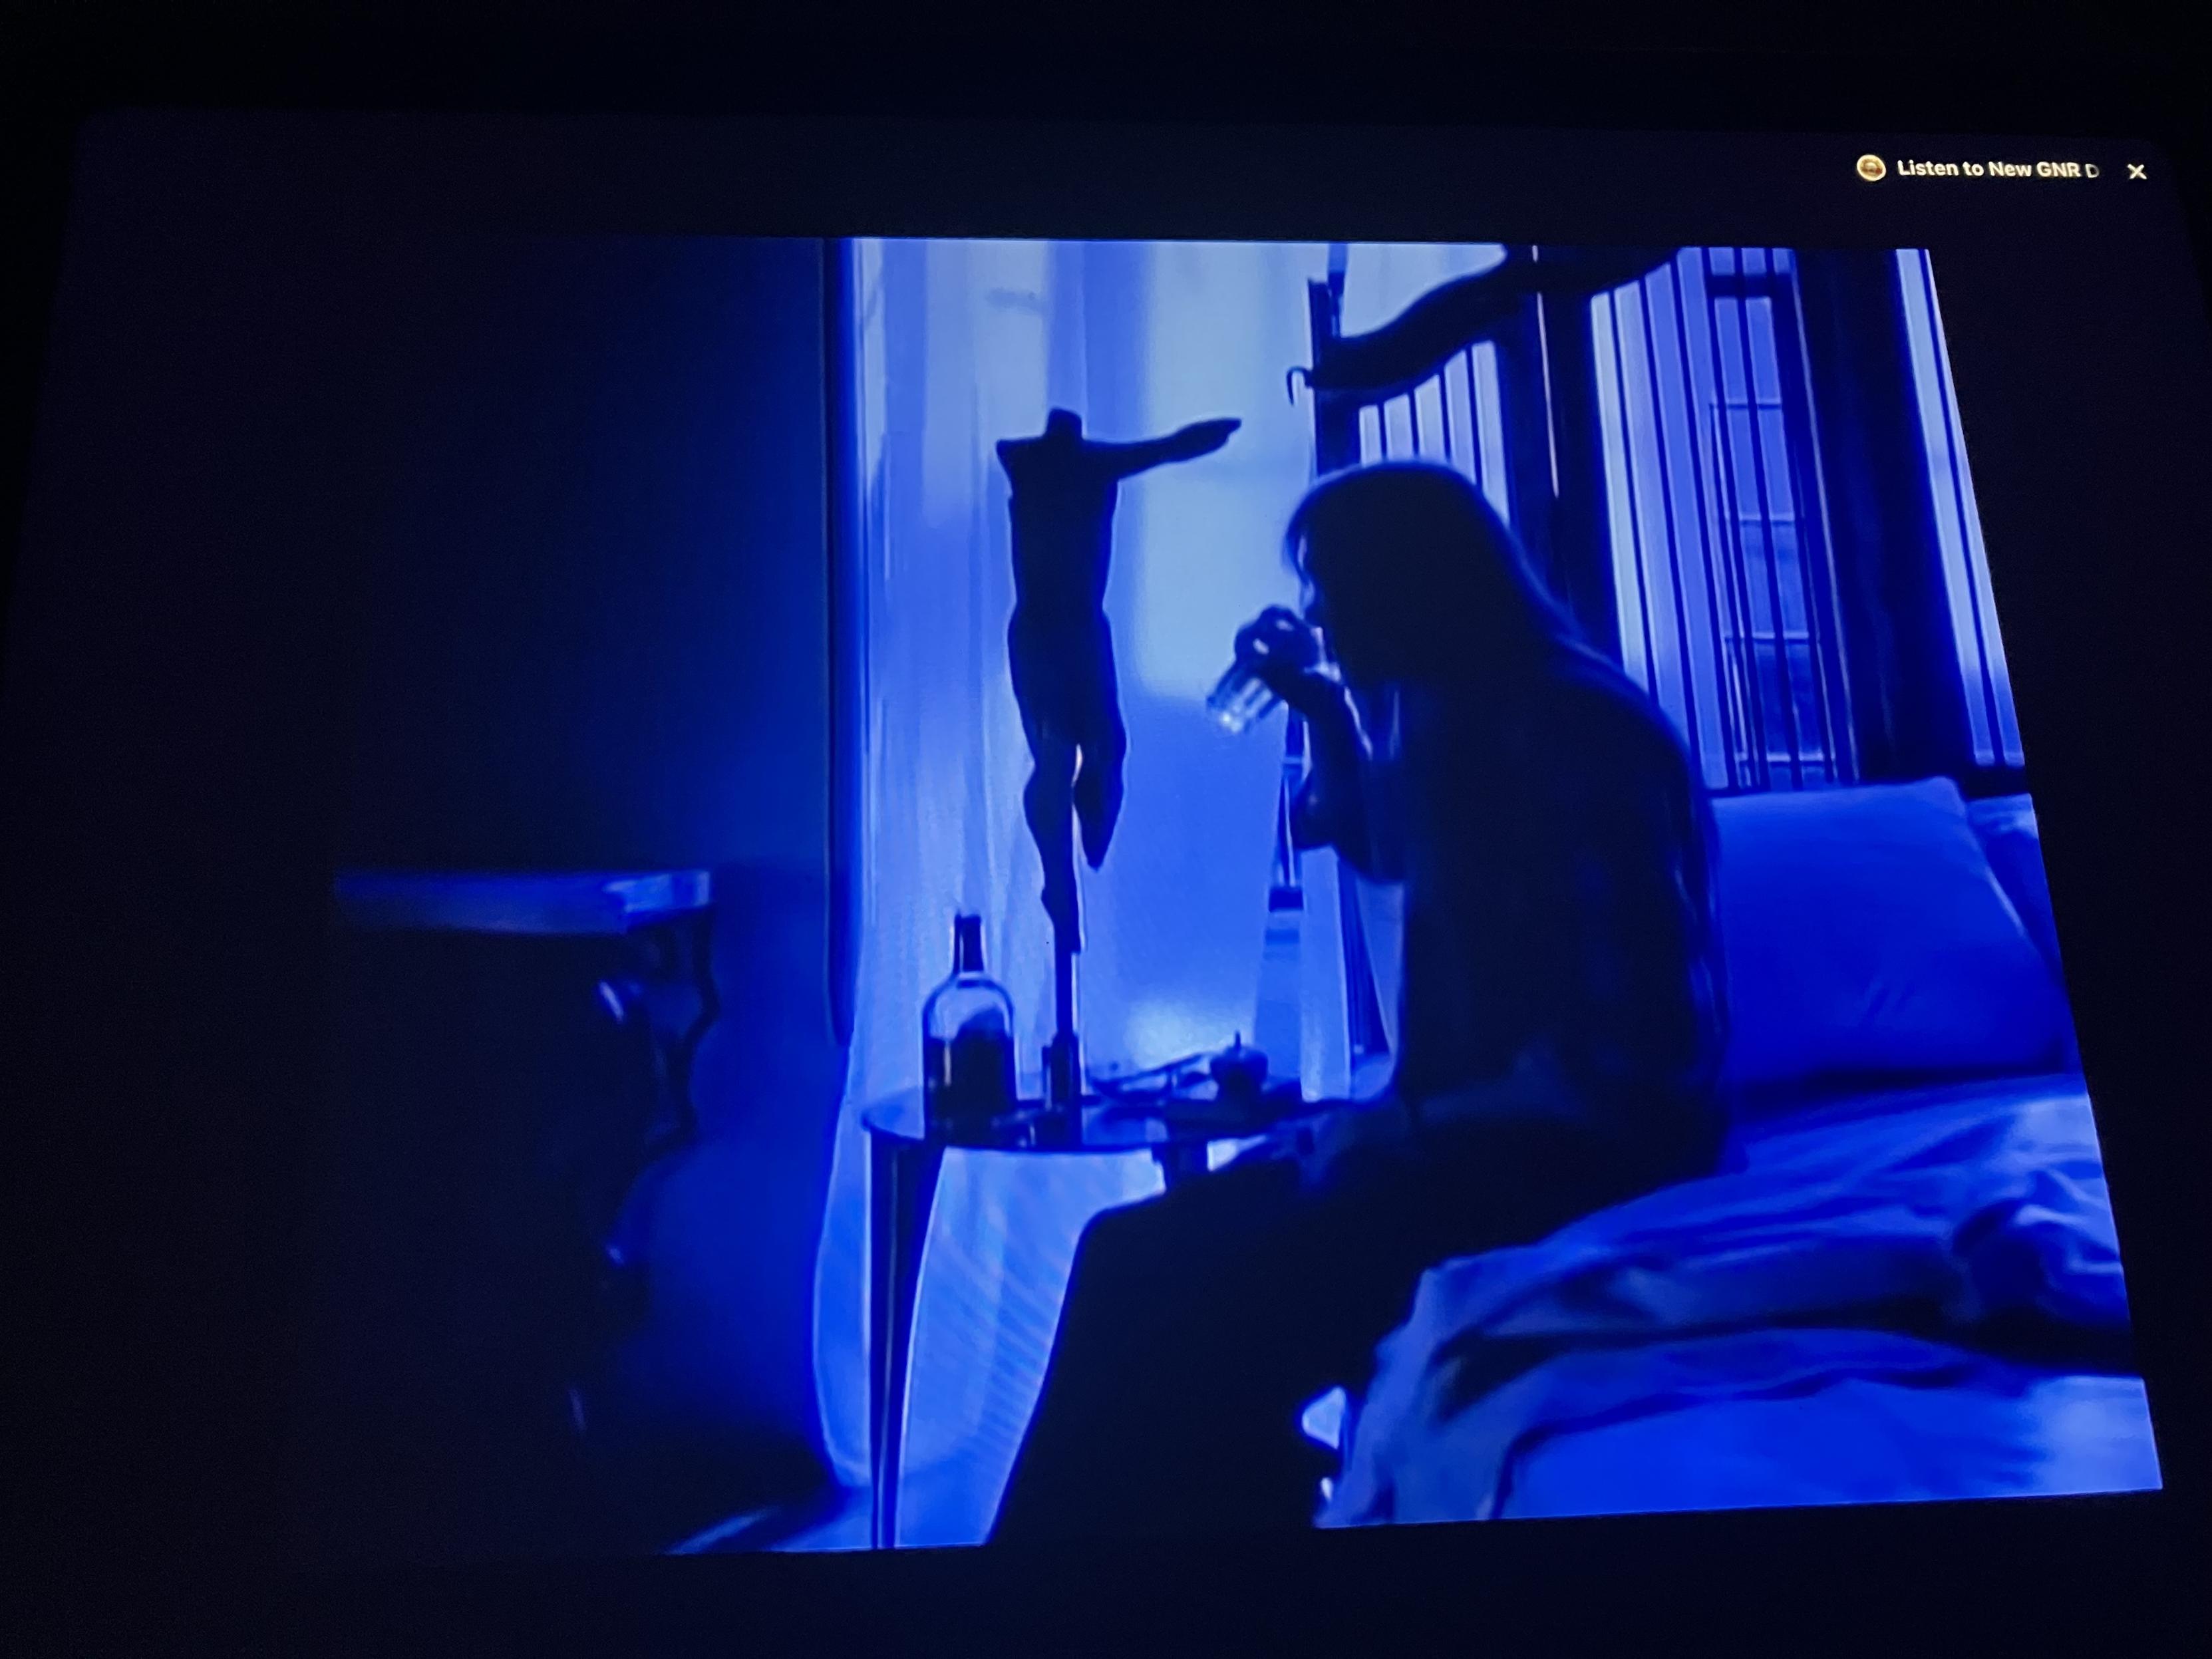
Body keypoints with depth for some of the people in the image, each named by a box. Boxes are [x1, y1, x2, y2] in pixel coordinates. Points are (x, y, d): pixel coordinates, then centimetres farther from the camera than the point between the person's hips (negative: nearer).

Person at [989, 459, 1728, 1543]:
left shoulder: (1576, 734, -17)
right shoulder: (1463, 720, 11)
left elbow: (1621, 1058, -21)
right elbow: (1381, 848, 35)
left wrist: (1412, 1121, -15)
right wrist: (1323, 709, 20)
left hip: (1577, 1159, -9)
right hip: (1480, 1131, 9)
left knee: (1172, 1276, -24)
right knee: (1148, 1254, -7)